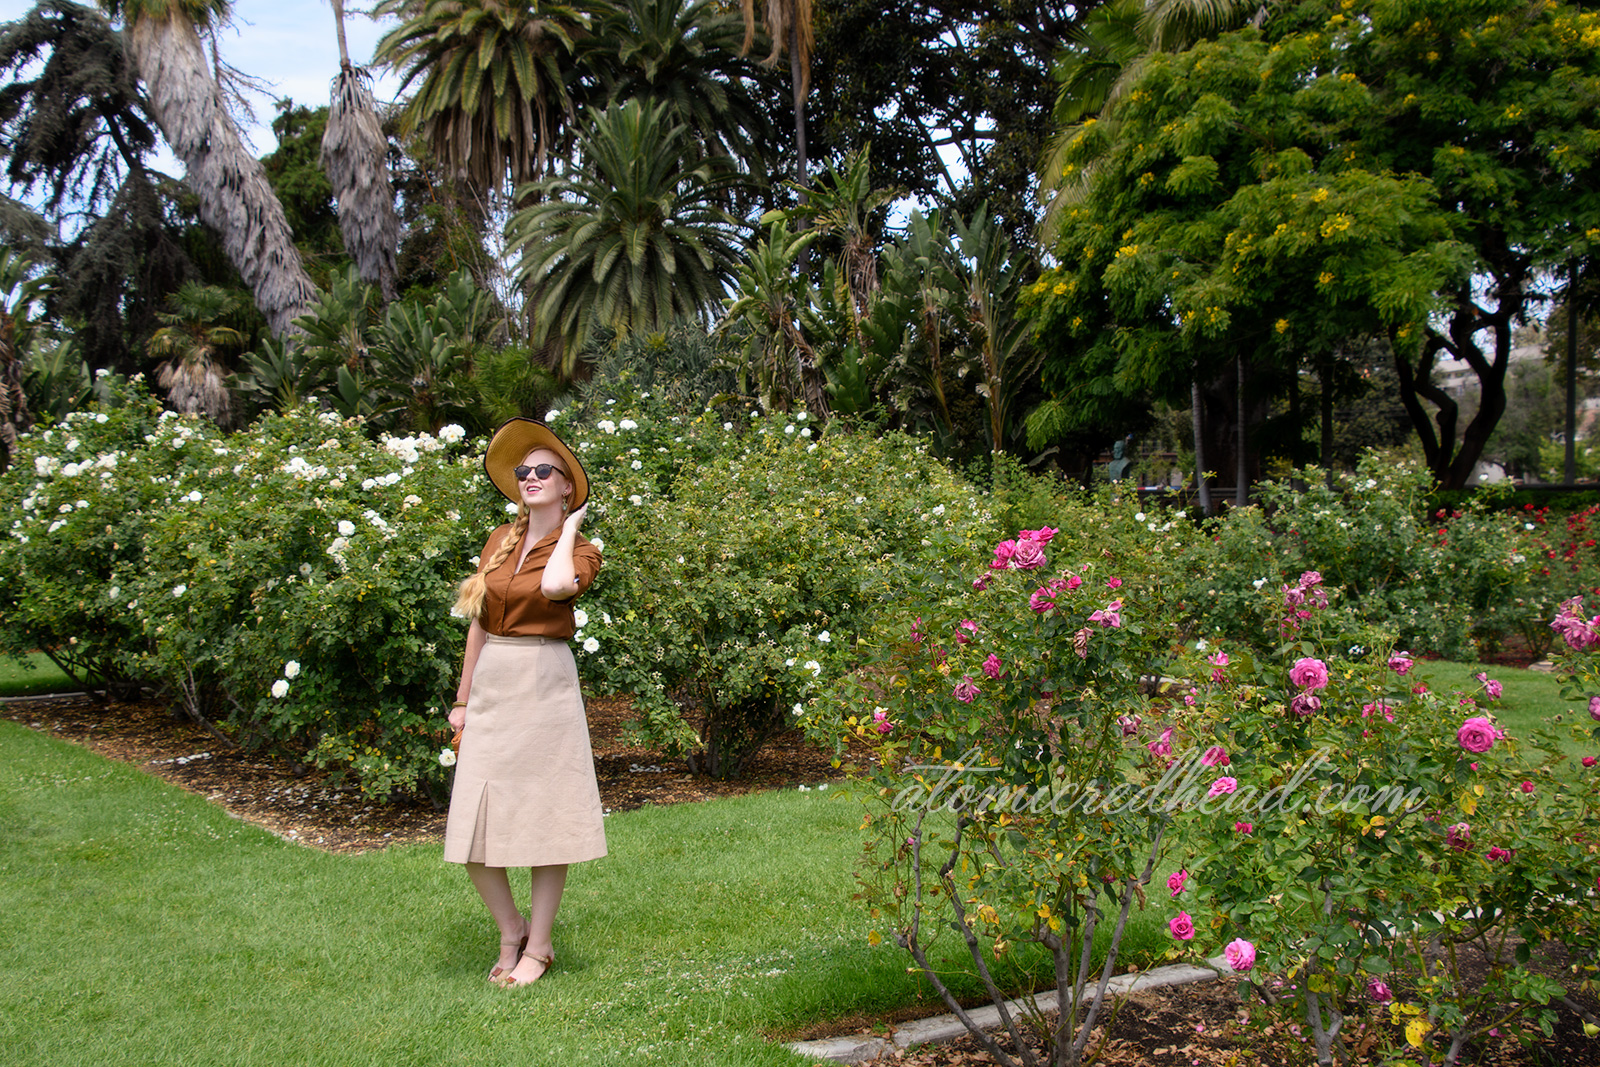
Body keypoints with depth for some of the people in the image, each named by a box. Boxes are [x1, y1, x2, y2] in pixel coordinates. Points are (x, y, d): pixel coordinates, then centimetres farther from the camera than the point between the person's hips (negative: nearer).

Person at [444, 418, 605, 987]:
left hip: (545, 684, -5)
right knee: (473, 828, 2)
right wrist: (462, 698, 12)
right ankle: (510, 931, 21)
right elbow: (479, 621, 15)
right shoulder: (499, 542, 12)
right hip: (490, 684, 5)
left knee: (545, 819, 0)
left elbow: (556, 585, -27)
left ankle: (538, 946, 14)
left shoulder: (581, 550, -2)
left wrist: (570, 525, -10)